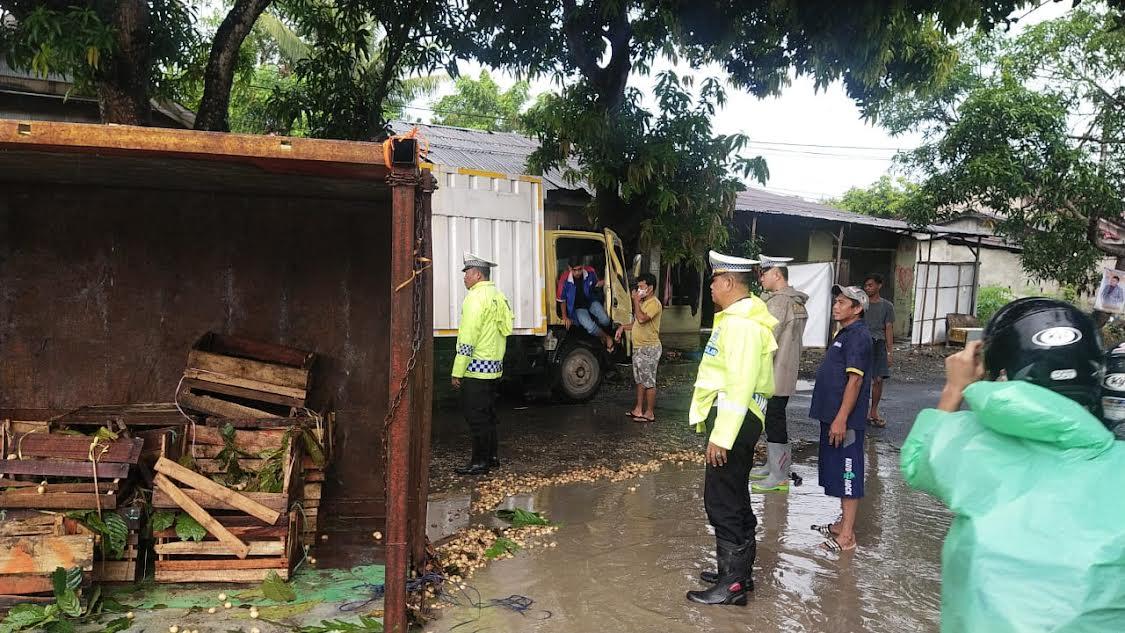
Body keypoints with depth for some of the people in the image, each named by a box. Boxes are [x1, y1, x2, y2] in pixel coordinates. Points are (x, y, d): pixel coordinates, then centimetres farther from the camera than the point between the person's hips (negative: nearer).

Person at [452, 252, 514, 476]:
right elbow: (504, 330, 21)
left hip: (476, 368, -9)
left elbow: (468, 339, -18)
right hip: (495, 367, 9)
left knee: (475, 416, -3)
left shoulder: (477, 297, -14)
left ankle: (480, 462, 1)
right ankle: (492, 456, 23)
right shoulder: (498, 296, 15)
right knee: (488, 414, 16)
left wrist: (458, 372, -17)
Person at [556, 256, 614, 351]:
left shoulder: (590, 272, -15)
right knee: (590, 327, -28)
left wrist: (601, 284, -17)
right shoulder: (564, 279, -24)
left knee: (605, 320, -23)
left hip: (591, 301, 3)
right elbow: (562, 300, -8)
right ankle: (606, 338, 3)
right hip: (578, 307, -3)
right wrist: (565, 317, -6)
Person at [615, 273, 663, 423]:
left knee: (649, 382, -3)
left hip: (649, 349, -10)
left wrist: (636, 301, -20)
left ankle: (650, 413, 3)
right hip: (639, 348, 10)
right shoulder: (643, 303, 18)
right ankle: (639, 410, 23)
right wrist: (623, 327, 12)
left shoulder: (654, 303, -15)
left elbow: (642, 318, -31)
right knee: (640, 381, 15)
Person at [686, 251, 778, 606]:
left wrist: (721, 436, -26)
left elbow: (740, 384, -26)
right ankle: (738, 570, 30)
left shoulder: (741, 323, -19)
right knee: (734, 497, 18)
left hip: (734, 418, -11)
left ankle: (732, 585, 4)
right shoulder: (739, 317, 15)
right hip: (733, 416, 11)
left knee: (722, 501, -5)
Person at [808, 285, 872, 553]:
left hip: (845, 420, -10)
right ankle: (843, 523, 29)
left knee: (848, 475, -3)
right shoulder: (845, 333, 15)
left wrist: (841, 419, -24)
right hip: (832, 415, 10)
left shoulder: (858, 336, -15)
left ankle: (847, 536, 3)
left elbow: (855, 380, -21)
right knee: (837, 472, 17)